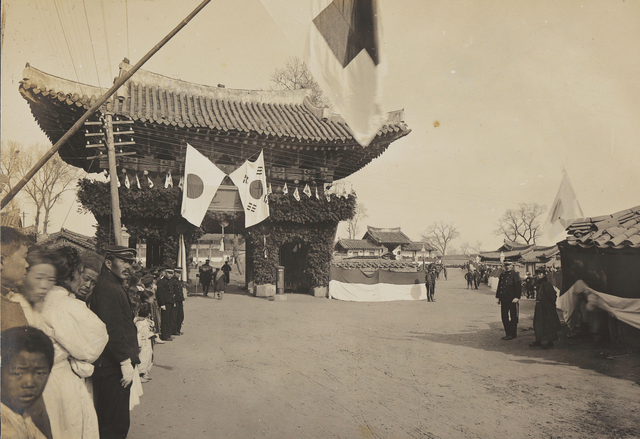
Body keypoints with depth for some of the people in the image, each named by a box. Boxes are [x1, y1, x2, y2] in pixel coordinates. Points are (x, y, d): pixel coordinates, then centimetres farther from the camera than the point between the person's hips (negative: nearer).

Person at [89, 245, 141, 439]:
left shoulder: (115, 286, 15)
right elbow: (112, 330, -24)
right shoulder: (107, 289, -18)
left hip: (113, 365, 11)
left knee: (107, 420, 19)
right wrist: (126, 362, -23)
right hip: (112, 367, -11)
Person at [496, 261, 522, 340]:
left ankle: (512, 334, 8)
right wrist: (498, 297, 13)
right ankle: (508, 333, 20)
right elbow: (499, 286, 18)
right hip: (503, 300, 7)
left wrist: (516, 297, -17)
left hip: (512, 300, -7)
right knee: (504, 316, 9)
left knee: (513, 317, 1)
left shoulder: (515, 275, -4)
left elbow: (518, 287, -10)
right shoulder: (502, 275, 15)